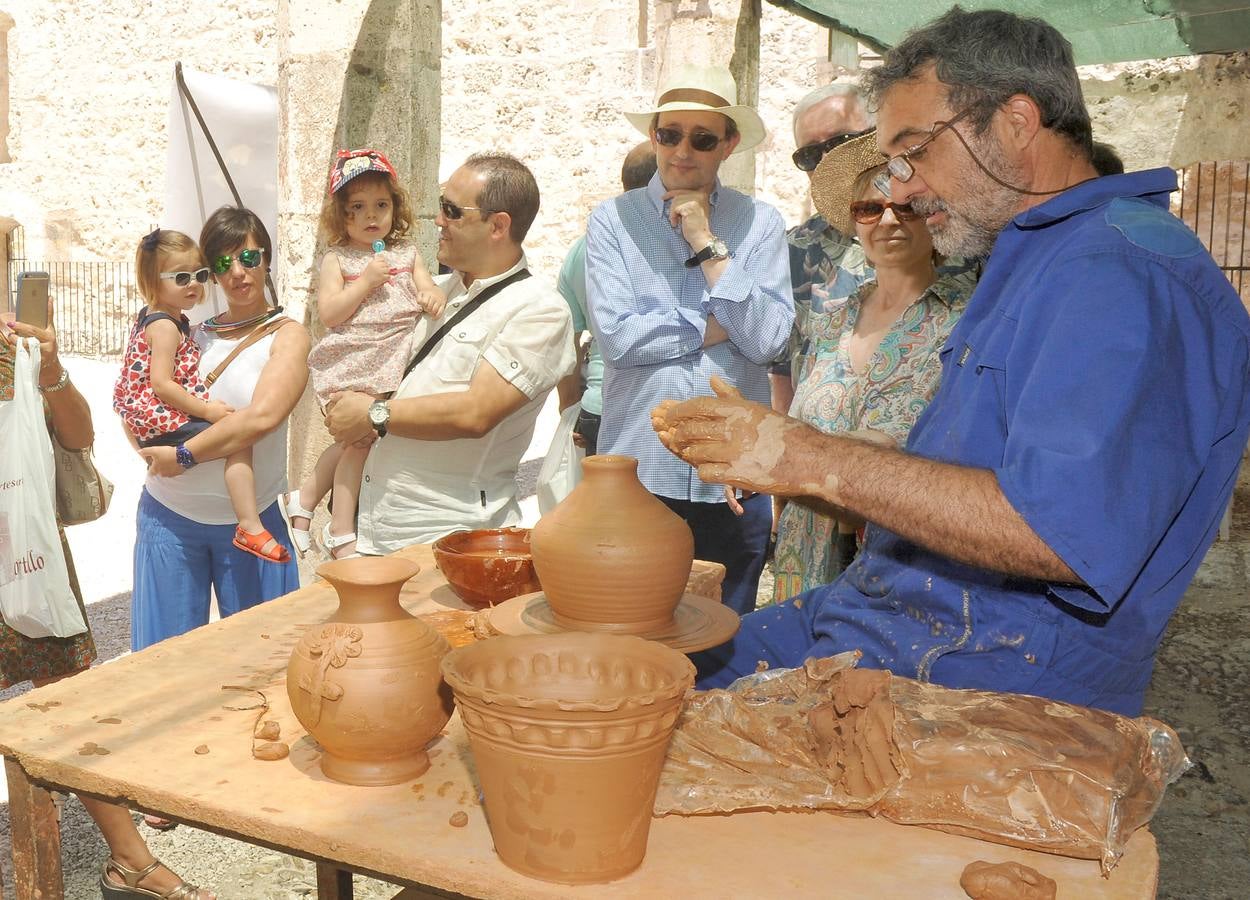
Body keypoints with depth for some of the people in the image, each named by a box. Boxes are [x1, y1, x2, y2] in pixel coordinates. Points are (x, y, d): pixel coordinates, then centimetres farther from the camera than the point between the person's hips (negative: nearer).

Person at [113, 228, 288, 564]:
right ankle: (250, 527, -30)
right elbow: (161, 383, -24)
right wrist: (207, 410, -22)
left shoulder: (149, 317, 16)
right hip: (163, 416, -11)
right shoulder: (165, 325, -16)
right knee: (238, 440, -23)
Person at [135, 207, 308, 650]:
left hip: (250, 520, -3)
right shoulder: (192, 334, 9)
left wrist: (185, 454, -15)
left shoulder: (287, 335, -4)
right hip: (168, 514, 3)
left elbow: (263, 416, -18)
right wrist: (155, 450, -8)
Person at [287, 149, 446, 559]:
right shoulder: (337, 259, 0)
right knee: (358, 436, -9)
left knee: (355, 439, 4)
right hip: (350, 364, -4)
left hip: (393, 363, 4)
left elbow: (426, 288, 6)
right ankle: (341, 532, 3)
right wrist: (367, 281, -15)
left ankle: (304, 498, 25)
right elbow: (328, 313, -9)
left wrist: (434, 296, -18)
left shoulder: (406, 252, 13)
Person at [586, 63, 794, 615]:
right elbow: (616, 336, -12)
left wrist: (708, 244, -10)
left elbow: (767, 341, -9)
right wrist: (714, 327, -7)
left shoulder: (760, 224, 3)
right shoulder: (612, 221, 0)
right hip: (636, 471, -1)